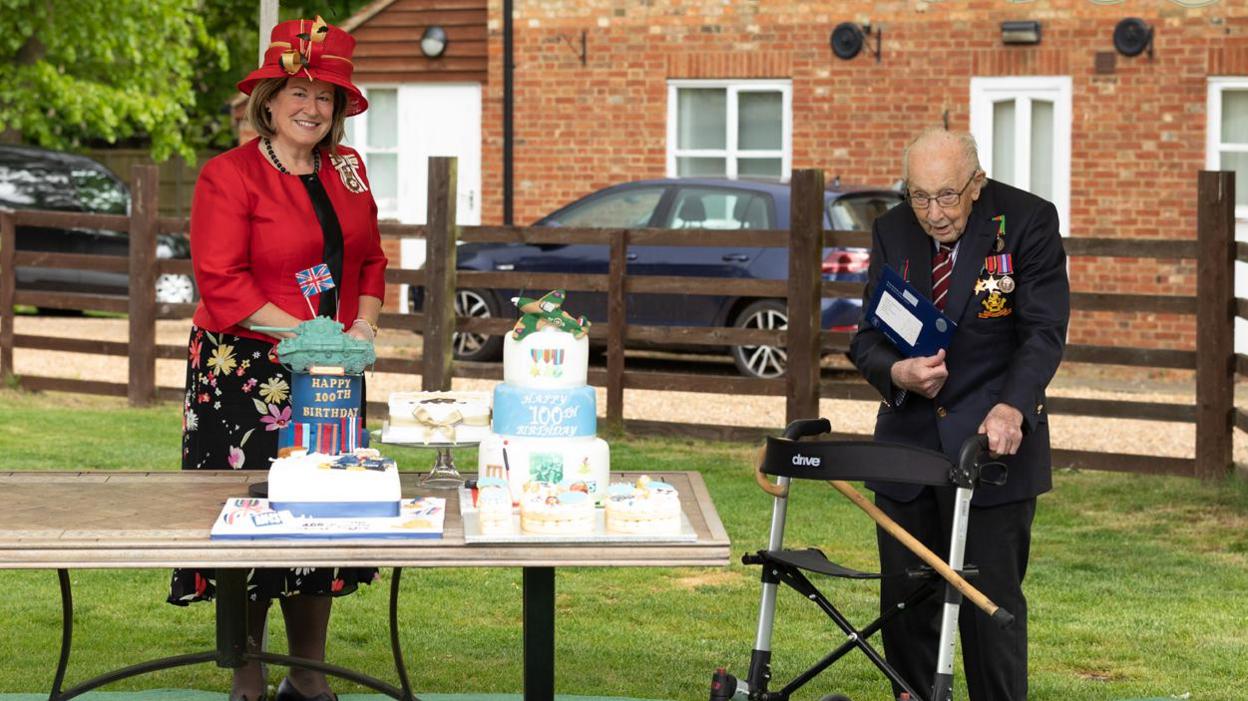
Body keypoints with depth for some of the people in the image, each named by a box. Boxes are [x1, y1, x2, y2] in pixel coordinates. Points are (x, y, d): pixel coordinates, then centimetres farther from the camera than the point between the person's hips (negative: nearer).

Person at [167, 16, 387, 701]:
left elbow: (370, 259, 18)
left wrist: (364, 326, 0)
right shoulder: (228, 176, -9)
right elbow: (222, 284, -15)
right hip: (246, 374, -6)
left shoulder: (347, 170, 10)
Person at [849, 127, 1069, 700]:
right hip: (908, 441, 4)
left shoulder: (1028, 221, -9)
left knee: (991, 603, -3)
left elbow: (1044, 330, -15)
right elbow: (866, 339, 5)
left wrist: (1011, 407, -32)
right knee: (904, 604, 8)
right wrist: (898, 372, -19)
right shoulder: (892, 232, 3)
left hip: (993, 439, -4)